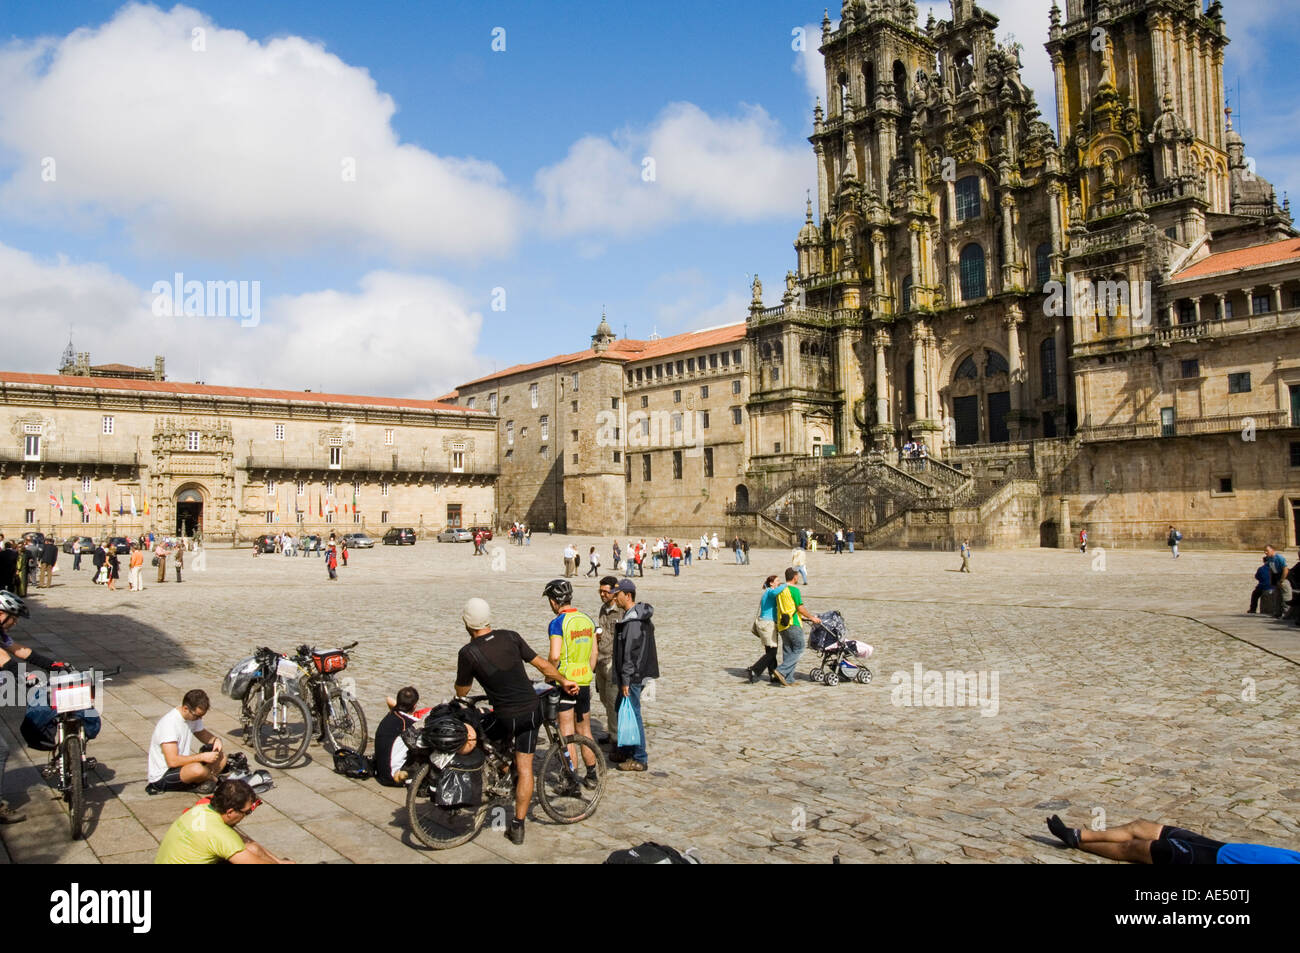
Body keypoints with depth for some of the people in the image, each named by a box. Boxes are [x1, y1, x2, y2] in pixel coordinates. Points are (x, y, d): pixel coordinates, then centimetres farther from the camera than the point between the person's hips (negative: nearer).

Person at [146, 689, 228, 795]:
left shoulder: (194, 716, -2)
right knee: (197, 769, -35)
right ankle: (215, 779, -5)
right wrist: (202, 757, -27)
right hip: (161, 777, -8)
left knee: (221, 754, -3)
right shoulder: (169, 723, -26)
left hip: (181, 764, 8)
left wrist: (216, 740, -6)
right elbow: (172, 761, -31)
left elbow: (202, 734, 17)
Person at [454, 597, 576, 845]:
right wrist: (564, 681, 20)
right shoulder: (510, 637, -2)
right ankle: (518, 826, 16)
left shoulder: (468, 652, -12)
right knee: (525, 767, 12)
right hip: (532, 711, 4)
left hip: (506, 718, -4)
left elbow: (461, 692, 1)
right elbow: (541, 663, 5)